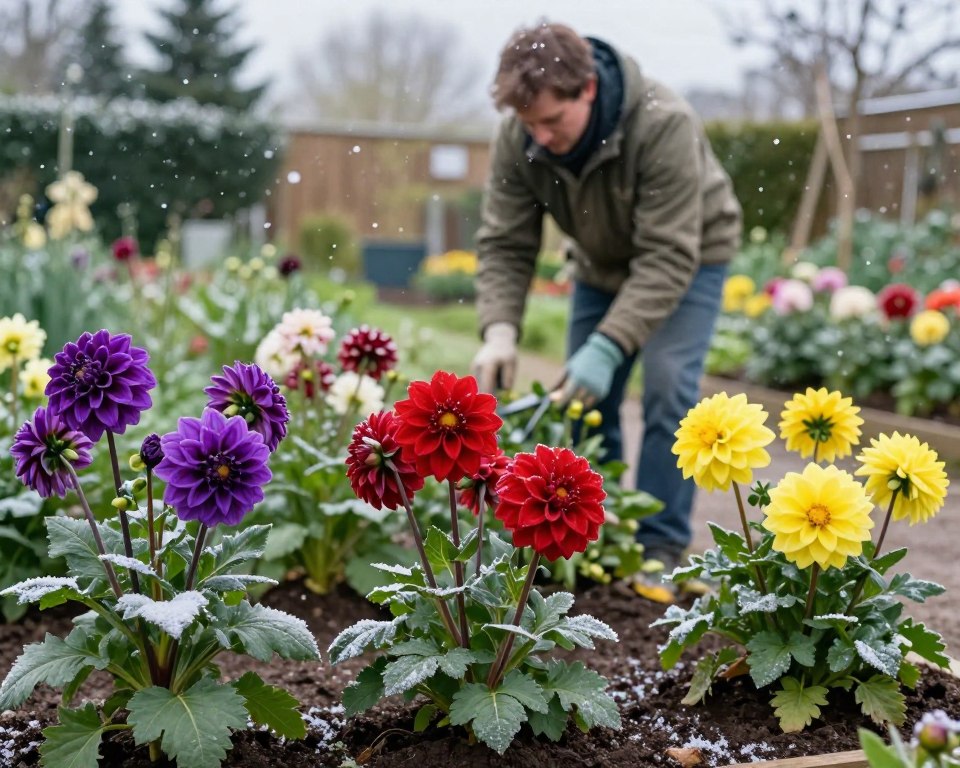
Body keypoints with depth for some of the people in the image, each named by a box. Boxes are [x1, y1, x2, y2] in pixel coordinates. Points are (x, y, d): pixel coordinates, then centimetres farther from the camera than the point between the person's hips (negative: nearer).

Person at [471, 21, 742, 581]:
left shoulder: (664, 125, -37)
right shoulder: (518, 138, -23)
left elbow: (667, 257, -37)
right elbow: (505, 245, -18)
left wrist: (610, 346, -44)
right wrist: (500, 331, -34)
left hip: (687, 258, -4)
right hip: (603, 264, 5)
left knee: (668, 390, -15)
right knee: (585, 396, 2)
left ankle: (661, 546, -4)